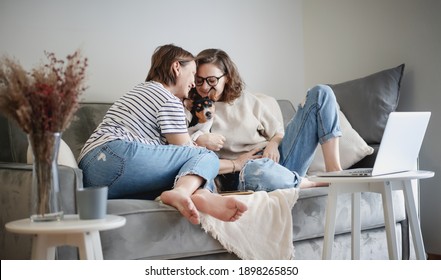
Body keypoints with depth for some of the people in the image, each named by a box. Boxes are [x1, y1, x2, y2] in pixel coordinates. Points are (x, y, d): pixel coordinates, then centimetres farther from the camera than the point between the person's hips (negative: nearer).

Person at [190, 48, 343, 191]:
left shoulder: (246, 99, 17)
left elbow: (279, 132, 18)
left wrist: (273, 143, -2)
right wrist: (199, 141, -18)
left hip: (275, 159, 6)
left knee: (321, 92, 1)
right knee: (254, 170, -49)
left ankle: (334, 172, -9)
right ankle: (312, 184, -19)